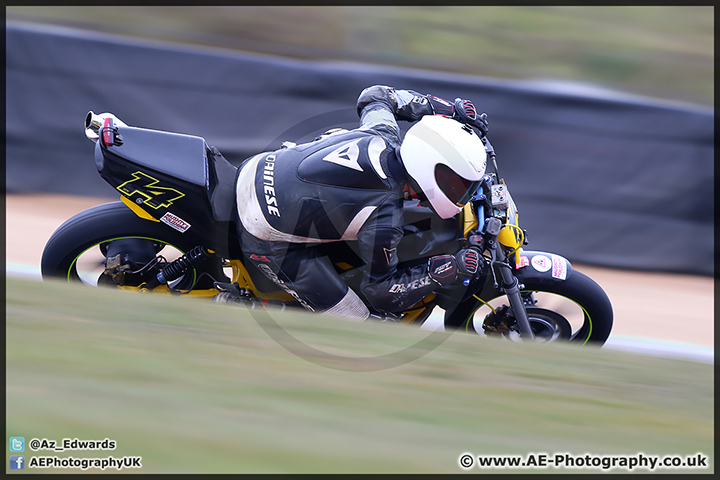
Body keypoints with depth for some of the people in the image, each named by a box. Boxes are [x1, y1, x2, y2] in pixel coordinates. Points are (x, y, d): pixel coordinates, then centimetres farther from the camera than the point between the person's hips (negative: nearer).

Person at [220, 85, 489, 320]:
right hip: (270, 241, -8)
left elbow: (375, 96, 17)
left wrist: (448, 109, 15)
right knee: (354, 323, -2)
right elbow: (380, 291, -11)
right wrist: (447, 272, -16)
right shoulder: (384, 224, -26)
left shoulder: (382, 134, -8)